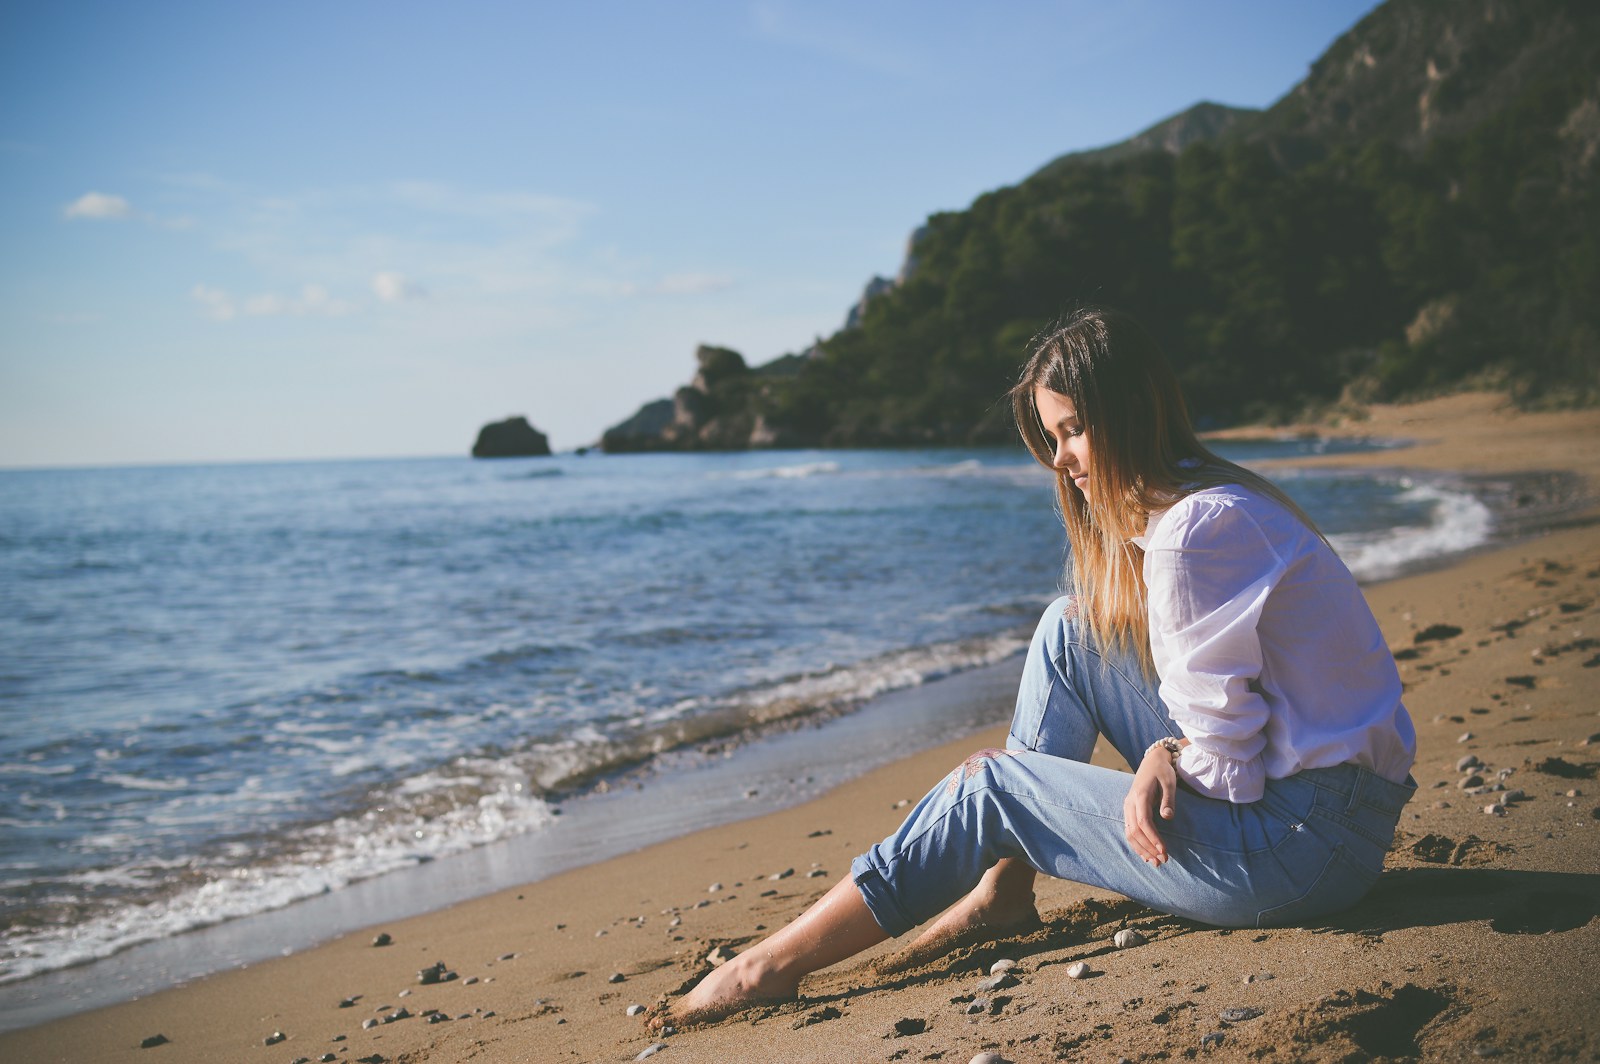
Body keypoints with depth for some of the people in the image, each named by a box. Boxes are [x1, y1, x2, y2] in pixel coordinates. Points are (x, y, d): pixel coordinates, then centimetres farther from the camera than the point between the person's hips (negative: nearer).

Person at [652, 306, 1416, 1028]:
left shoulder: (1194, 531, -21)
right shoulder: (1201, 502, 11)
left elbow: (1229, 765, -21)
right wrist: (1165, 753, -7)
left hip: (1308, 843, -9)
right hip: (1283, 793, 9)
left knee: (990, 785, -4)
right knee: (1072, 627, 8)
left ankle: (774, 967, 6)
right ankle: (1004, 888, 11)